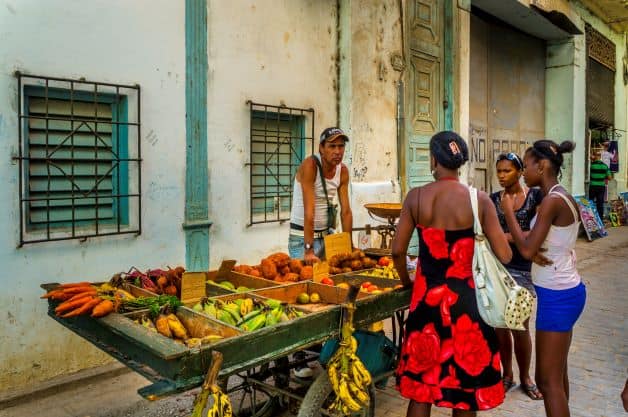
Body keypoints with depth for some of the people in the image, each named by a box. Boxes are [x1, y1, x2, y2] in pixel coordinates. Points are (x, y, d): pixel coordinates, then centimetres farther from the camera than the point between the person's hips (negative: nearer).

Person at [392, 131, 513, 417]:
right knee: (466, 384, 16)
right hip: (464, 298, -1)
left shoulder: (416, 197, -5)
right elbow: (504, 256, -8)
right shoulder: (479, 199, -9)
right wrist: (503, 236, 14)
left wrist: (407, 282, 14)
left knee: (420, 382, 16)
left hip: (426, 296, 2)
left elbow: (397, 251, -4)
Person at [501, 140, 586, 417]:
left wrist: (508, 212, -11)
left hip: (557, 296, -10)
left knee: (548, 380, 0)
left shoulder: (552, 201, -20)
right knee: (558, 374, 21)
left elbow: (527, 250, -21)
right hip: (565, 291, 10)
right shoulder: (563, 197, 9)